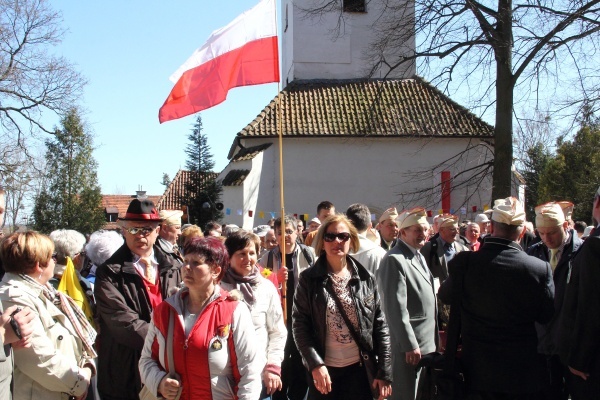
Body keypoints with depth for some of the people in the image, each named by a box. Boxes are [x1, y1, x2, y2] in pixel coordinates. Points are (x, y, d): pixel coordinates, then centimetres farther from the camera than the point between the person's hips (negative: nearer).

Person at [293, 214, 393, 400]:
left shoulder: (366, 278, 1)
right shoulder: (309, 279, -3)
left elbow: (380, 325, 1)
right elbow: (300, 324, -6)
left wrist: (385, 372, -3)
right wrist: (315, 364, -17)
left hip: (360, 368, 1)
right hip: (323, 369, -1)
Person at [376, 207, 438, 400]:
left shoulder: (419, 256, 15)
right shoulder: (395, 260, -16)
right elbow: (396, 308, -21)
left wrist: (434, 340, 17)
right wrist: (410, 345, -21)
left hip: (428, 343, 9)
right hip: (410, 345, -9)